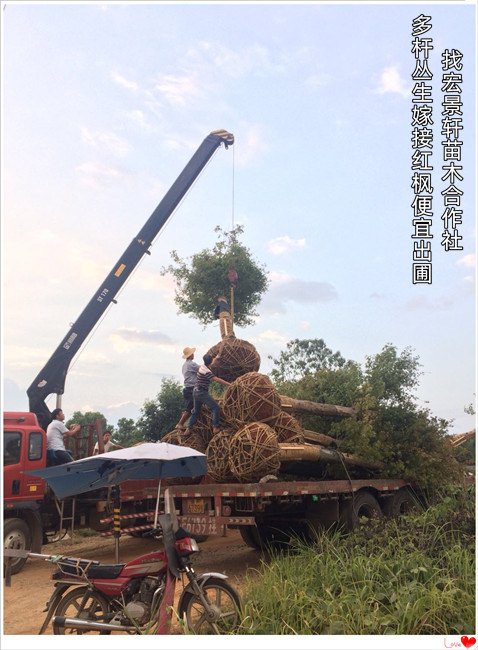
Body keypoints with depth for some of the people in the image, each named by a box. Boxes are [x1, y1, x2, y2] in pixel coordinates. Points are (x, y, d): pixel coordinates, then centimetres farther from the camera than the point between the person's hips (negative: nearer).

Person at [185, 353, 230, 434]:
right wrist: (229, 384, -23)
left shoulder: (202, 366, 7)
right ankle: (215, 428, -10)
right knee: (215, 407, -7)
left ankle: (188, 429, 18)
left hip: (196, 392, 10)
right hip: (202, 393, -10)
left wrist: (216, 357, 43)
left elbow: (213, 363, 29)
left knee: (195, 411, 18)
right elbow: (217, 379, -25)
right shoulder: (206, 372, -20)